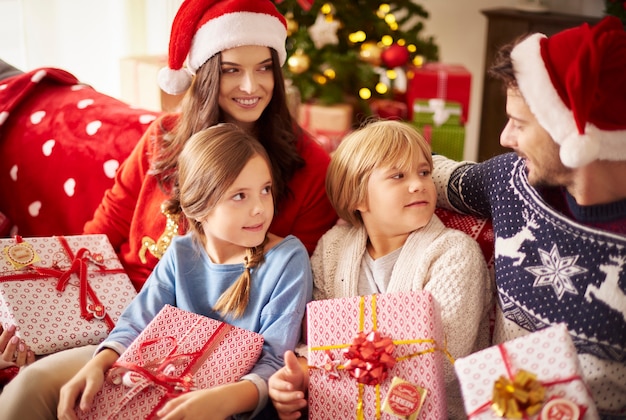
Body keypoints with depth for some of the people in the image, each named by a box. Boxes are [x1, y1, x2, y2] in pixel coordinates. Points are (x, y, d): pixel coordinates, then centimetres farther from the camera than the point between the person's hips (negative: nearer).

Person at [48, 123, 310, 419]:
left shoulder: (288, 260, -13)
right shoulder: (181, 254, 1)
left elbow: (275, 362, -17)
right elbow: (138, 322, -1)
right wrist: (98, 364, -22)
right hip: (173, 394, 3)